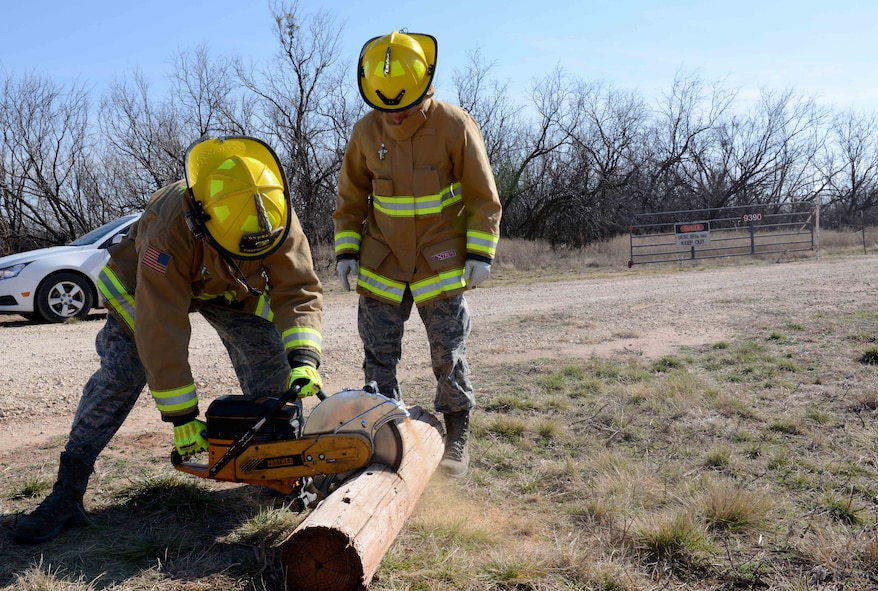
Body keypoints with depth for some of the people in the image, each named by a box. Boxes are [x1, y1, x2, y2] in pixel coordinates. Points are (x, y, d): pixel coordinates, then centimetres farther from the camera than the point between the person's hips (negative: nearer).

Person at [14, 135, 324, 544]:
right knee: (119, 372, -15)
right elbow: (162, 333, -40)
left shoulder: (276, 215, -34)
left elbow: (299, 291, -31)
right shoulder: (169, 230, -44)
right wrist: (182, 417, -35)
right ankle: (67, 494, -7)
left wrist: (303, 359, -46)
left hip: (236, 288, 3)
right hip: (154, 285, -3)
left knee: (271, 361, -9)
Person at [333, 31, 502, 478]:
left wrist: (481, 252, -10)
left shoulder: (455, 126, -11)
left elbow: (484, 198, -5)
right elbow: (350, 199, 9)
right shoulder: (366, 131, -2)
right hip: (381, 264, 3)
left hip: (441, 264, -3)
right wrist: (346, 251, 3)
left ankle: (456, 440, 21)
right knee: (379, 358, 6)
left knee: (449, 357, 3)